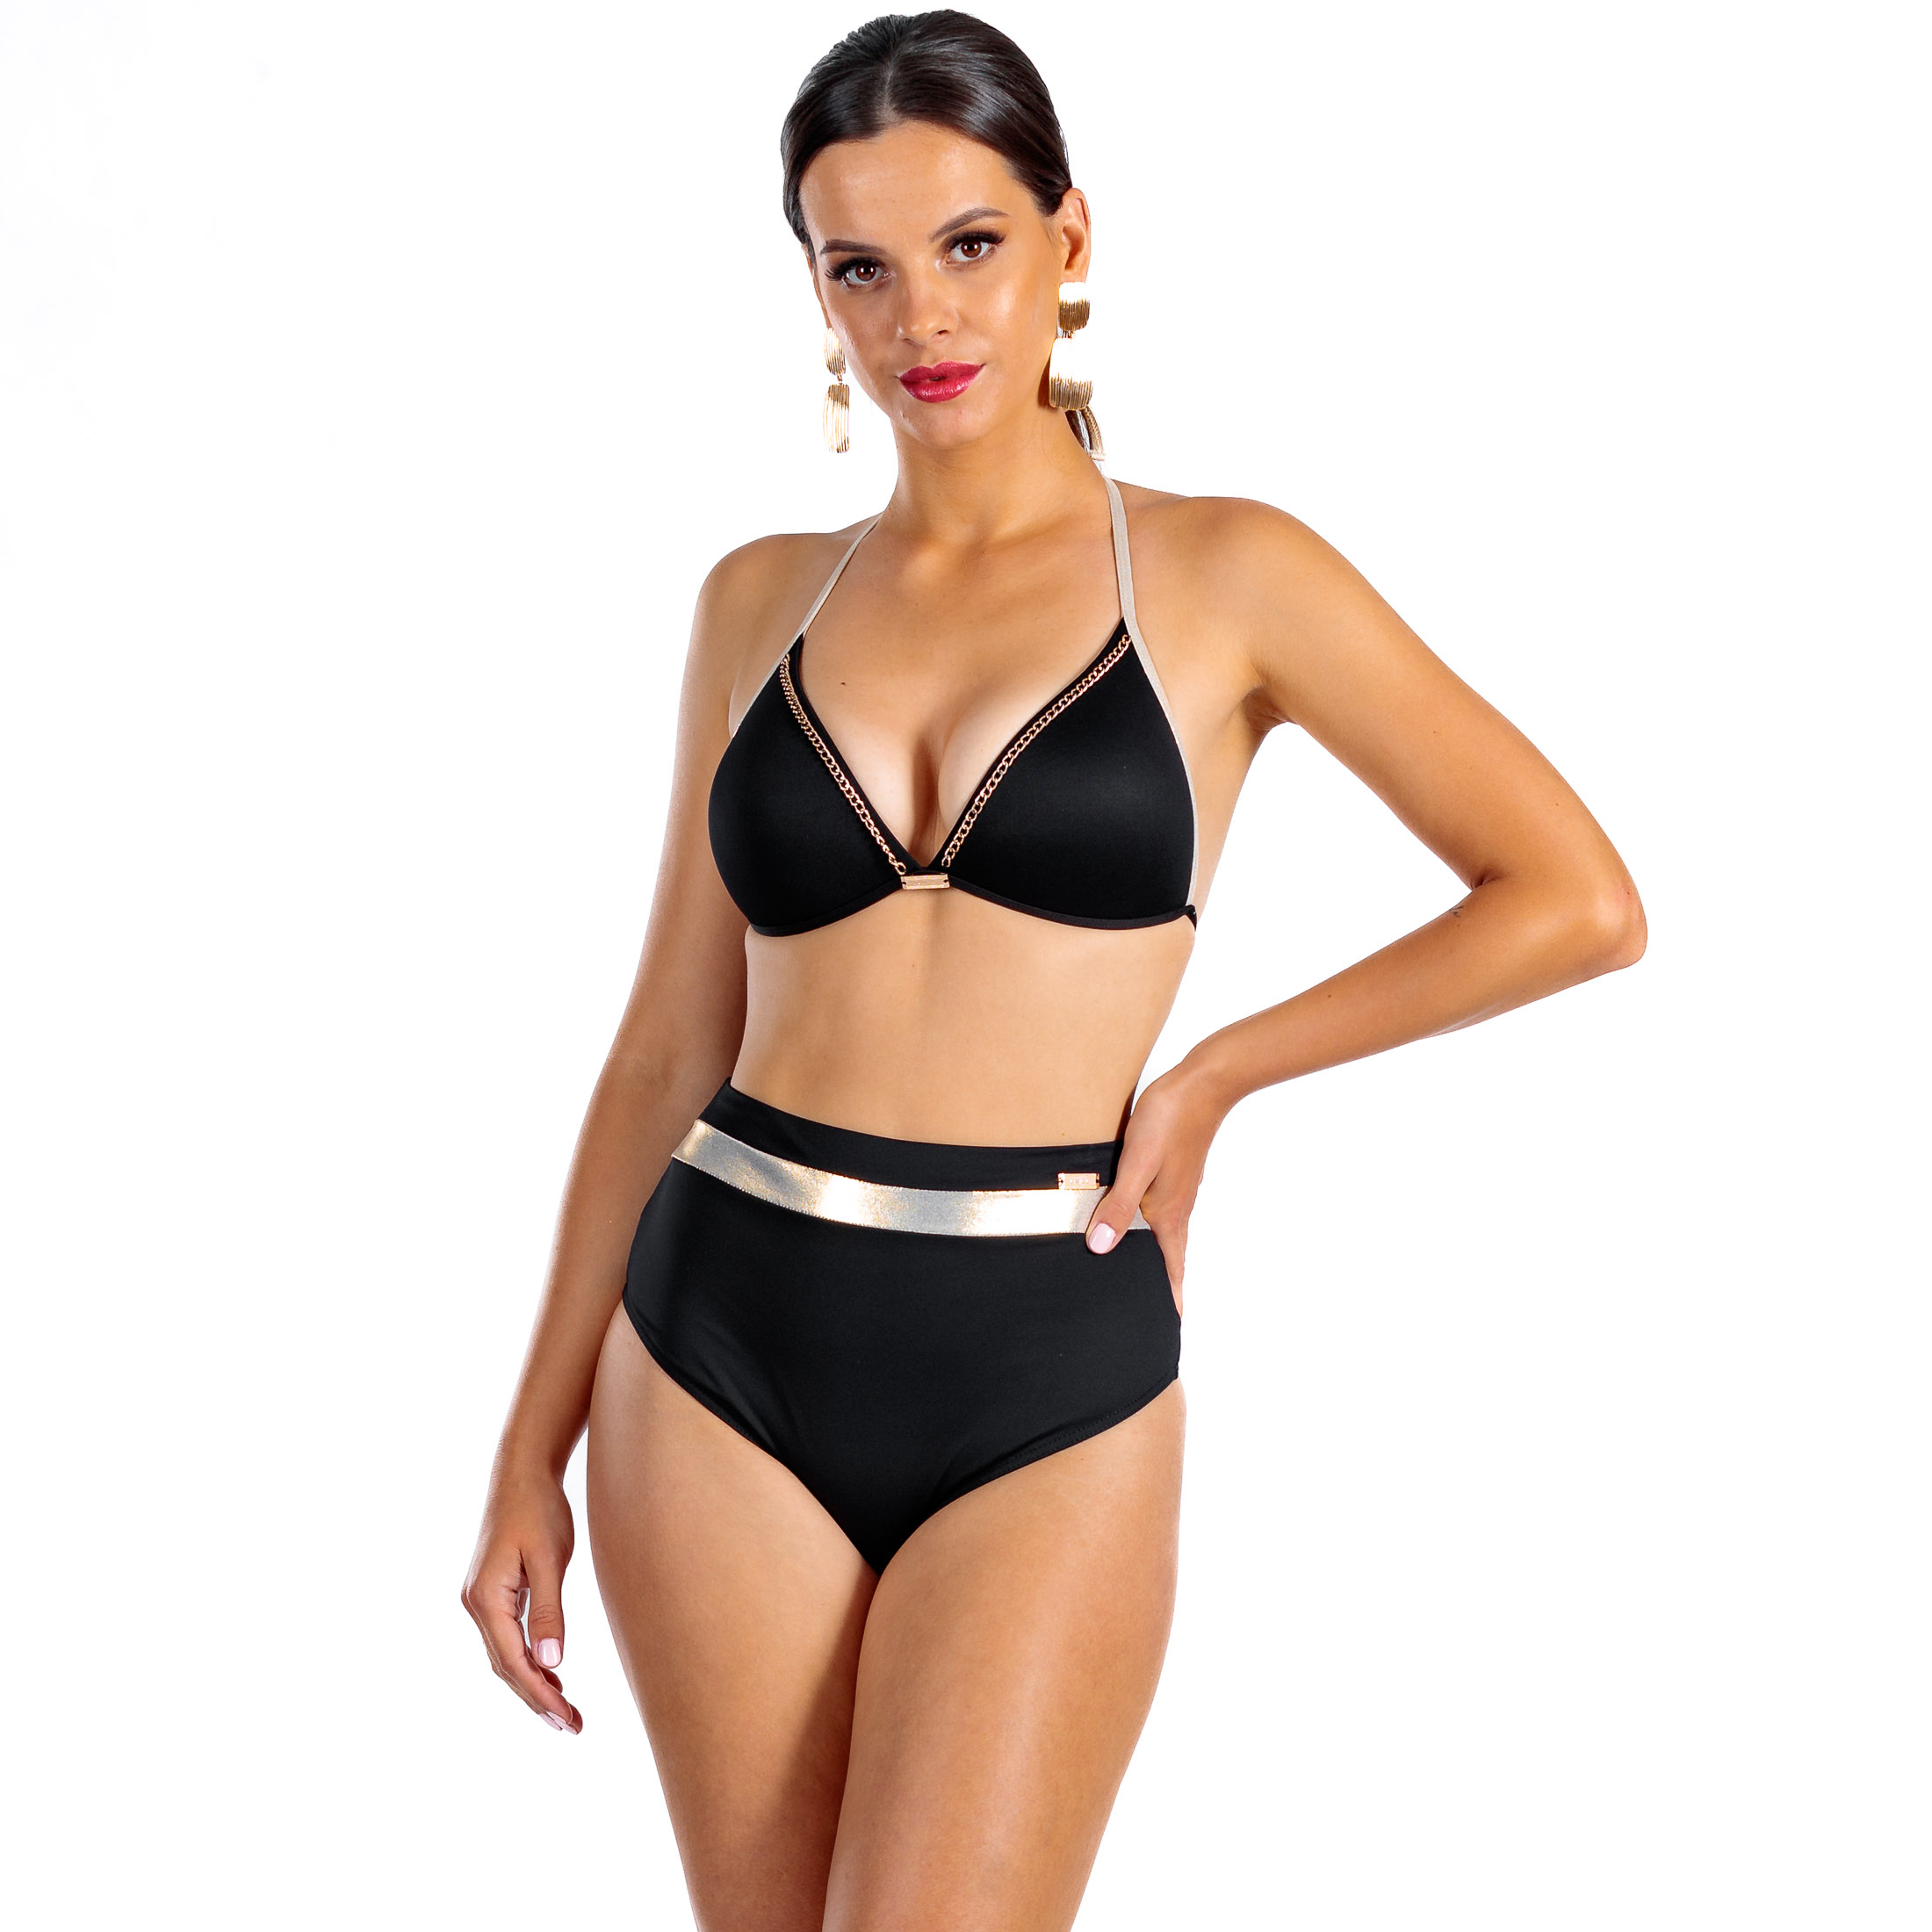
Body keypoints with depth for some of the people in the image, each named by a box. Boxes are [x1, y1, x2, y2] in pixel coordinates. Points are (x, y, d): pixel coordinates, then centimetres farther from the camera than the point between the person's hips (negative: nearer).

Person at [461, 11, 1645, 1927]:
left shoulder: (1224, 577, -1)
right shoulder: (761, 601, 8)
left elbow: (1579, 900, 0)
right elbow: (672, 1039, 10)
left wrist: (1213, 1071, -2)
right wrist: (532, 1444, 9)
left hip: (1046, 1384, -3)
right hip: (721, 1352, 3)